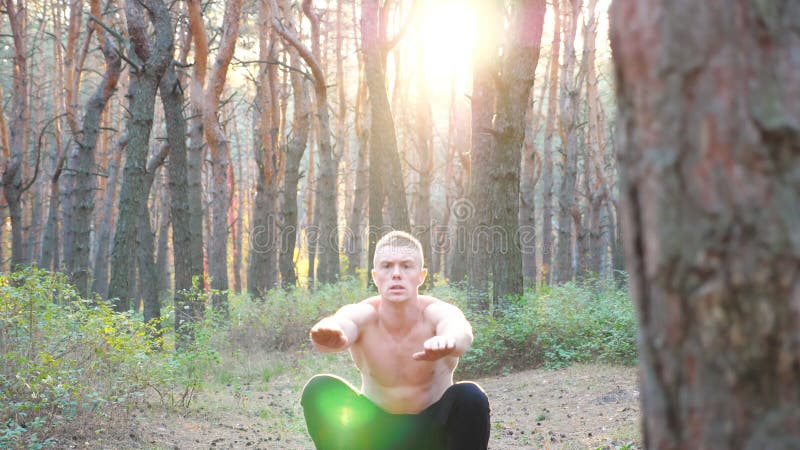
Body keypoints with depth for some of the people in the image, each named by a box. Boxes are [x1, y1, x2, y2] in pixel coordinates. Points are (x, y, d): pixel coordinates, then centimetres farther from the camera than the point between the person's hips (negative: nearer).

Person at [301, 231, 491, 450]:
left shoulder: (438, 312, -20)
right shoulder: (362, 315, -17)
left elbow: (460, 329, -45)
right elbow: (342, 323, -42)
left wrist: (447, 341, -70)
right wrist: (329, 334, -68)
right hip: (373, 431, 1)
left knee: (471, 397, -31)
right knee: (319, 390, -23)